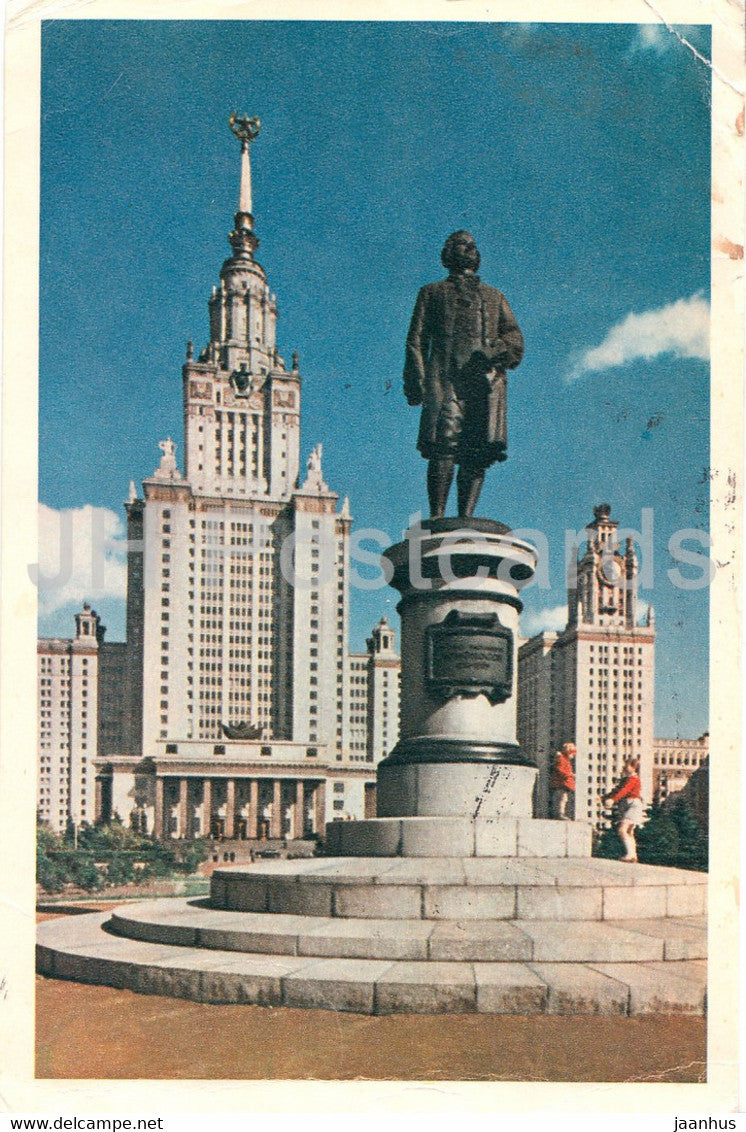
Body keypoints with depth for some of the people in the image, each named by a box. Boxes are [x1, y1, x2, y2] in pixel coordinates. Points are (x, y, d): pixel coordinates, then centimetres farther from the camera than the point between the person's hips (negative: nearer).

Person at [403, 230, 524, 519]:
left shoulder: (495, 297, 30)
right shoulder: (432, 292, 24)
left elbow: (515, 340, 17)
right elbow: (416, 340, 13)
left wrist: (495, 352, -7)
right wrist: (416, 382, -3)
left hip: (486, 380, 3)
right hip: (446, 376, -3)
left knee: (478, 452, -10)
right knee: (443, 446, -17)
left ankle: (466, 518, -12)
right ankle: (437, 517, -20)